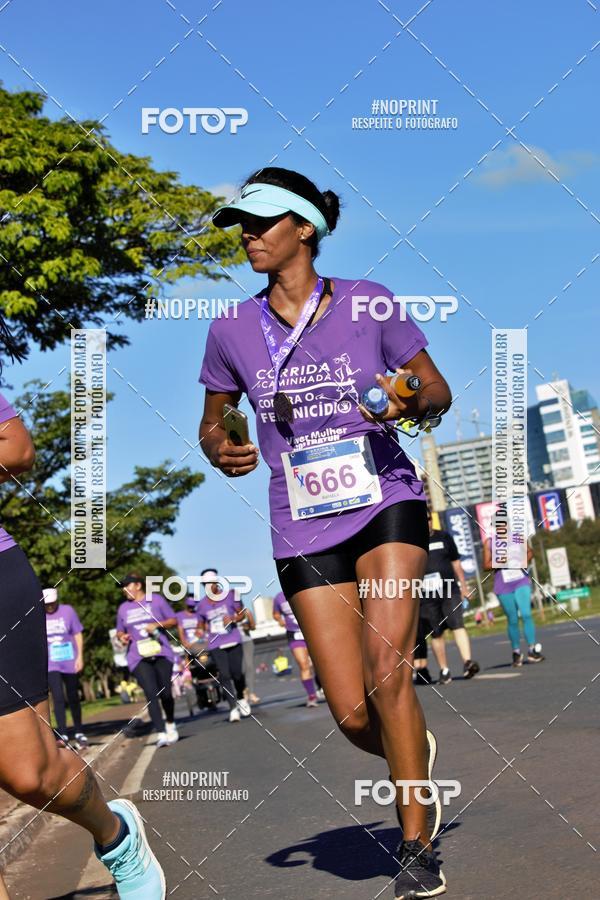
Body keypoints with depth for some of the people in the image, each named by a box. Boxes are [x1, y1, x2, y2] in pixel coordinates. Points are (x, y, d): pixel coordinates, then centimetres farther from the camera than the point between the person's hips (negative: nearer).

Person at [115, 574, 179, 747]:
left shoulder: (157, 600, 6)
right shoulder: (123, 608, 14)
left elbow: (173, 620, 8)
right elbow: (119, 631, 23)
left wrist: (157, 624, -10)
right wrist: (122, 637, -1)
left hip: (161, 653, -1)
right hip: (138, 657, 1)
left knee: (165, 693, 0)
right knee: (151, 694, -15)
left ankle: (170, 724, 29)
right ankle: (161, 734, -18)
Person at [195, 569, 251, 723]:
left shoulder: (230, 596, -2)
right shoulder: (201, 605, 3)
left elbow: (242, 613, 5)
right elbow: (201, 625, 15)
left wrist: (233, 619, -15)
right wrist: (201, 632, -8)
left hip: (233, 641, 0)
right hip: (215, 645, 0)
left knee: (237, 673, 0)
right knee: (224, 675, -10)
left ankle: (241, 698, 28)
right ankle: (233, 708, -7)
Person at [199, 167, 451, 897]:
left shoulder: (369, 305, -2)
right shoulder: (232, 331, 3)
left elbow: (438, 391, 6)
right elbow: (213, 421, 15)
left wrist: (412, 404, -17)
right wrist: (221, 451, -8)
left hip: (386, 505, -2)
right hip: (303, 530, 2)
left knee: (387, 672, -19)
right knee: (353, 717, -2)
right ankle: (414, 755, 35)